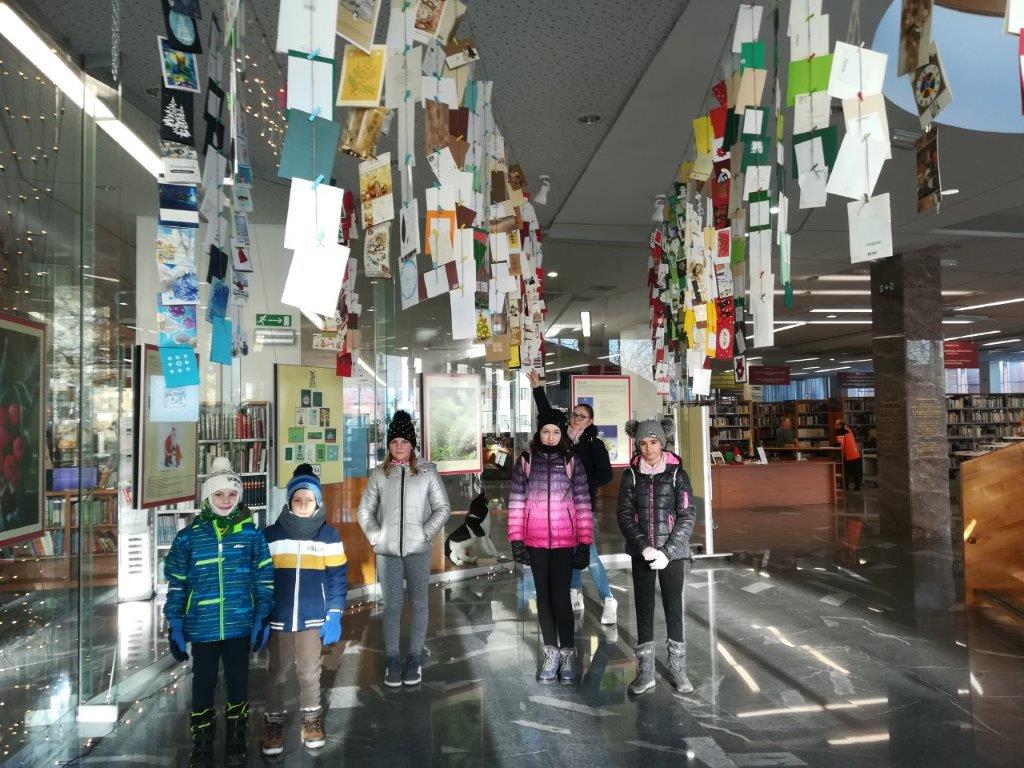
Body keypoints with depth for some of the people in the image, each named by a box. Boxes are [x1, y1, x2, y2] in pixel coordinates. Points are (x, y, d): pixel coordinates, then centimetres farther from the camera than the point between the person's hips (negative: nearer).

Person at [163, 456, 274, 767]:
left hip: (240, 625, 0)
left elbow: (264, 579, 0)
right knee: (203, 683, 13)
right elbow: (176, 583, 2)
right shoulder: (189, 536, -3)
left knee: (238, 681, 12)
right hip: (202, 626, 0)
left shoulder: (252, 534, -3)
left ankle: (236, 740, 32)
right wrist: (175, 624, -1)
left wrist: (262, 618, -4)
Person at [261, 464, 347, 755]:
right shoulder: (270, 534, -3)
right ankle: (274, 722, 30)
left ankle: (311, 718, 33)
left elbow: (337, 578, -1)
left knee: (310, 672, 13)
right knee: (278, 674, 11)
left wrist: (334, 617, -7)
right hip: (278, 620, 0)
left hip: (313, 619, 0)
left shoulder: (329, 535, -2)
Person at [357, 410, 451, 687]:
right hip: (387, 550, 1)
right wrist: (375, 536, -2)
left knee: (418, 603, 4)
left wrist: (426, 533, -7)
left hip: (418, 549, -1)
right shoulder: (379, 475, 6)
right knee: (392, 605, 3)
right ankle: (392, 660, 11)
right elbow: (365, 511, 11)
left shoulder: (427, 472, 2)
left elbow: (442, 508, 4)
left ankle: (415, 659, 15)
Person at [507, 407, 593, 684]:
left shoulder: (572, 461, 1)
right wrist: (516, 539, -1)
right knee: (544, 595, 10)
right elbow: (516, 501, 3)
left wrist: (585, 543, -4)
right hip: (535, 540, 2)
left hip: (565, 540, -2)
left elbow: (582, 503, -1)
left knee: (561, 596, -3)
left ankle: (568, 653, 12)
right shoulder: (526, 461, 3)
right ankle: (551, 652, 22)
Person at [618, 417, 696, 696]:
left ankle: (677, 667, 20)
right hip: (641, 554, 1)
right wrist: (645, 547, -16)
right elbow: (625, 515, -3)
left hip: (672, 552, -1)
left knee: (673, 607, 6)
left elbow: (687, 516, -6)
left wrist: (666, 552, -14)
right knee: (644, 609, 6)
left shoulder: (677, 473, -2)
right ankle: (645, 672, 15)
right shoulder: (631, 475, 2)